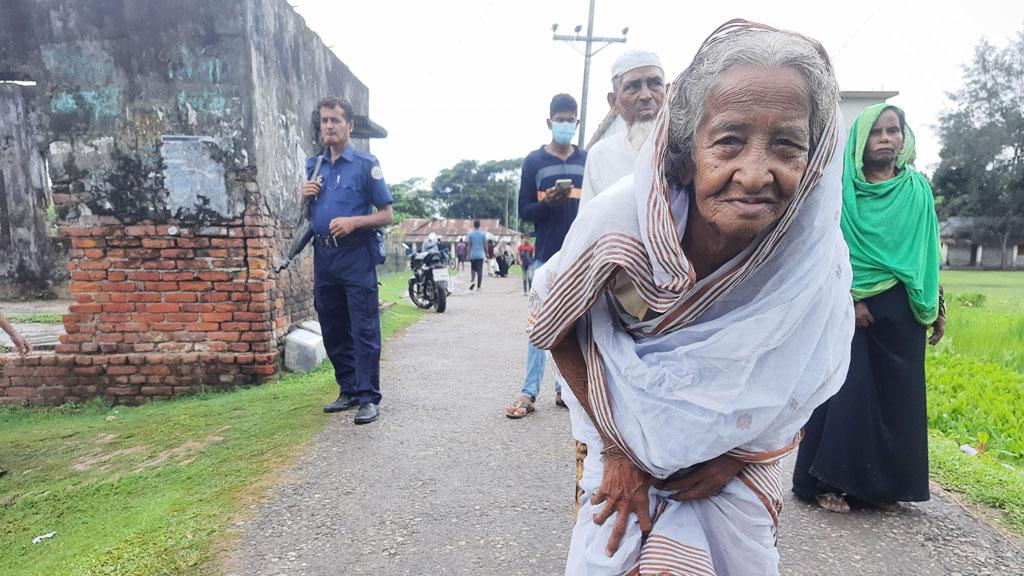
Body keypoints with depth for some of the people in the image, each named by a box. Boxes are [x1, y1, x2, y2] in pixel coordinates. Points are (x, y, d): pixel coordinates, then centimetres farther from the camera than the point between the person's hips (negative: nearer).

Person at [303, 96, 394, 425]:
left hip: (356, 255, -6)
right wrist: (305, 196, 1)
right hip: (323, 254, 6)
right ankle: (349, 390, 23)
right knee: (332, 330, 11)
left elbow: (387, 215, -3)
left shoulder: (365, 164, -2)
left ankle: (369, 398, 2)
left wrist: (353, 221, -19)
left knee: (363, 330, -5)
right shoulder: (313, 165, 15)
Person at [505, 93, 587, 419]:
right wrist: (547, 203, -17)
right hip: (547, 255, -2)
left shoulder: (588, 161, 11)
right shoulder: (534, 161, 5)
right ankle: (529, 393, 4)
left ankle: (564, 388, 18)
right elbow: (524, 211, 3)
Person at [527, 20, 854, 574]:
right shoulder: (620, 217, -32)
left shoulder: (820, 261, -25)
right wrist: (616, 451, -13)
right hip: (625, 434, -1)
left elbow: (800, 390, -6)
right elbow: (554, 326, -16)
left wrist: (731, 462, -10)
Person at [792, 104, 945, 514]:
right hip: (850, 306, -4)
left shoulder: (918, 189, 10)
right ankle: (829, 482, 7)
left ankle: (883, 484, 22)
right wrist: (849, 298, -14)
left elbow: (928, 252, 12)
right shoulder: (839, 188, 0)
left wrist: (937, 305, 8)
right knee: (847, 390, -4)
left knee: (896, 394, 7)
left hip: (900, 311, 4)